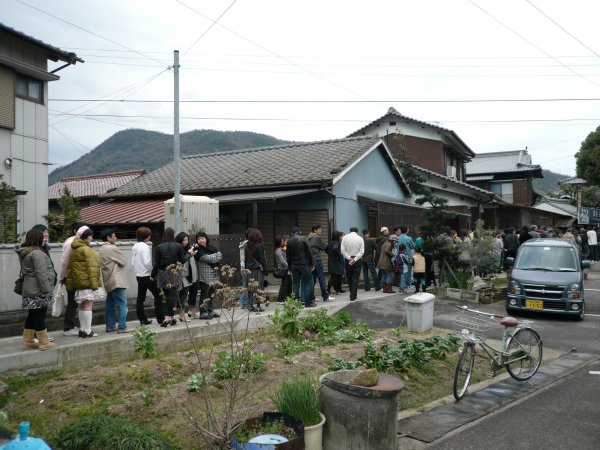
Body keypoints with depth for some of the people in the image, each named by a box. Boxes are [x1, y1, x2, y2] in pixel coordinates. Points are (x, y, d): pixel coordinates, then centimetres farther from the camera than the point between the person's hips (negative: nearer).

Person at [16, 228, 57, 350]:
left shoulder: (25, 252, 16)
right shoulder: (37, 253, -16)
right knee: (39, 316, -3)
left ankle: (28, 341, 23)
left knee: (32, 316, 16)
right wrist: (46, 290, -18)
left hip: (30, 290, 10)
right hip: (38, 291, -10)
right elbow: (41, 274, -21)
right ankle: (44, 343, 3)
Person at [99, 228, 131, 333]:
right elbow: (124, 261, -8)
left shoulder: (102, 250, 15)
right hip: (116, 281, -10)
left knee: (110, 304, 14)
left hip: (108, 281, 10)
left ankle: (110, 326, 18)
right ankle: (122, 327, -8)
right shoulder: (112, 248, -14)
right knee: (122, 304, -7)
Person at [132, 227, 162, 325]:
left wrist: (137, 271, 17)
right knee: (158, 295, 1)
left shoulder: (134, 247, 9)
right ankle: (160, 318, 2)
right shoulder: (145, 247, -16)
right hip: (147, 275, -8)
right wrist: (153, 272, -11)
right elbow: (147, 262, -22)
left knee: (140, 297, 9)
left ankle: (142, 319, 13)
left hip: (139, 275, 8)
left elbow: (133, 262, 12)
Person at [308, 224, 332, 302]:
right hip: (317, 260, -8)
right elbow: (324, 247, -1)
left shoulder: (309, 238, 16)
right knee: (321, 278, -3)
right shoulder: (317, 238, -7)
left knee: (312, 279, 9)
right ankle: (325, 296, 1)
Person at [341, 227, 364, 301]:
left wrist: (349, 258, -11)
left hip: (348, 260, 1)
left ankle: (352, 294, 24)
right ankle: (353, 296, -1)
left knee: (349, 278, 14)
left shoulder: (345, 237, -2)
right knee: (355, 278, 3)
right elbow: (362, 252, -10)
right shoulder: (360, 238, -2)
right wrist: (354, 259, -15)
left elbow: (343, 250, -9)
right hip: (357, 260, -1)